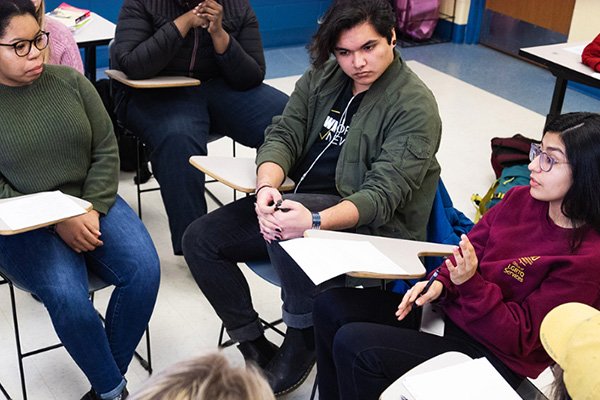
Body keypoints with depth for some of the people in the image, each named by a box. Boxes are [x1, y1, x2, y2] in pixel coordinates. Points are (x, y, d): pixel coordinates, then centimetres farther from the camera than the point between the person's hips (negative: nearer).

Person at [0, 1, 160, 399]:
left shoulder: (71, 81, 4)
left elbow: (106, 151, 6)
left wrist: (93, 209, -9)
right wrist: (58, 221, -19)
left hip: (91, 205, 3)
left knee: (144, 270, -21)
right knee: (68, 296, -29)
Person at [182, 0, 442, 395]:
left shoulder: (415, 106, -14)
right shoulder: (322, 77, 5)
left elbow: (381, 195, -21)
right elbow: (283, 135, 0)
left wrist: (314, 221, -37)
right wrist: (267, 186, -23)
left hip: (368, 222, -7)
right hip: (298, 196, 7)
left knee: (286, 231, -36)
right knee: (200, 240, -5)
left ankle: (304, 340, -10)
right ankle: (255, 346, 7)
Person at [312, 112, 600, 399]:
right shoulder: (520, 199, -1)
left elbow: (521, 338, -17)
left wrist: (471, 284, -27)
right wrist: (440, 283, -7)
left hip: (490, 353, -8)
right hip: (452, 308, 8)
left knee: (354, 345, -22)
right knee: (331, 305, 0)